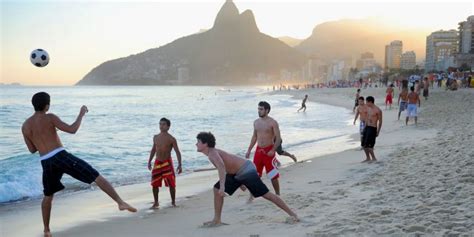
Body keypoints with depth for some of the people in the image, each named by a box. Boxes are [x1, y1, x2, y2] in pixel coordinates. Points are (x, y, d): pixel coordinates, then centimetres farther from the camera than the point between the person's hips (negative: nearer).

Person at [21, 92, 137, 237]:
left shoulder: (25, 126, 11)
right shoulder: (49, 117, -3)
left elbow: (32, 150, 19)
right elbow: (72, 130, -11)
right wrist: (81, 114, 2)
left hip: (46, 163, 5)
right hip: (61, 156, -5)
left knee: (48, 196, 26)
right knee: (96, 177, -6)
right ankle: (120, 202, -19)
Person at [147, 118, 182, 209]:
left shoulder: (171, 139, -9)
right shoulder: (156, 137, 5)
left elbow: (177, 152, -9)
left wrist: (179, 165, -16)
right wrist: (149, 161, 15)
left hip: (167, 163, -4)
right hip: (157, 163, 4)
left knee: (171, 184, -2)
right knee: (154, 184, 4)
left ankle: (173, 202, 14)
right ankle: (156, 203, 19)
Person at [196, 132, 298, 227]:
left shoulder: (212, 153, -20)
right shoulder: (213, 152, 11)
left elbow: (221, 167, -41)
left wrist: (222, 186, -47)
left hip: (247, 171, -10)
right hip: (237, 173, 10)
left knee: (266, 194, -6)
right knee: (217, 189, 5)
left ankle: (292, 214, 4)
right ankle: (217, 220, 11)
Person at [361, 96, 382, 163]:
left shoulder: (378, 110, -14)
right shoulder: (368, 108, 9)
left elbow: (380, 121, -9)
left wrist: (378, 132, -10)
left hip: (372, 128, -8)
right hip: (367, 127, 8)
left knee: (368, 145, -10)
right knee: (363, 144, 9)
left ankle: (374, 158, 4)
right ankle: (368, 158, 22)